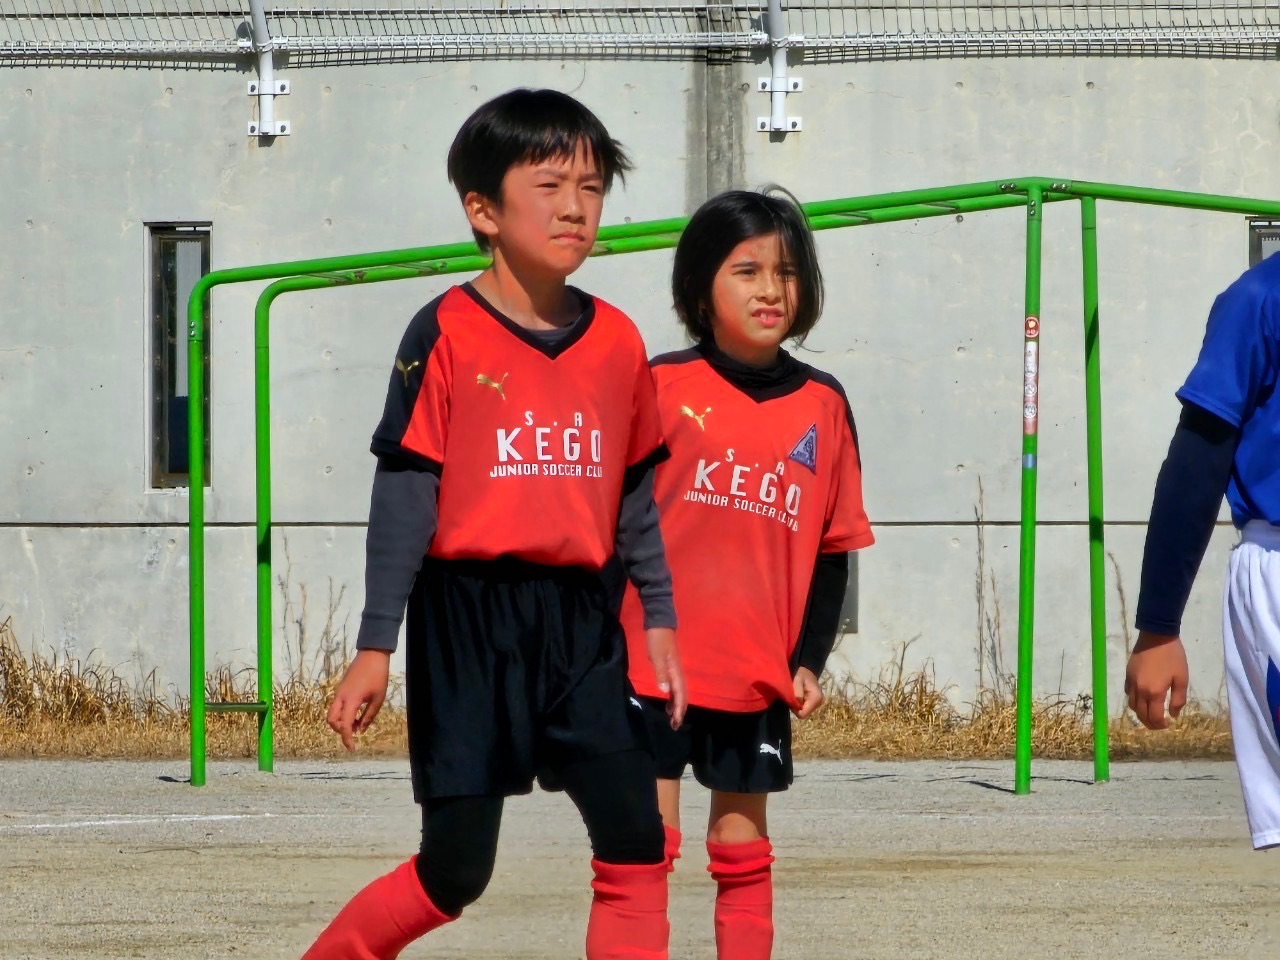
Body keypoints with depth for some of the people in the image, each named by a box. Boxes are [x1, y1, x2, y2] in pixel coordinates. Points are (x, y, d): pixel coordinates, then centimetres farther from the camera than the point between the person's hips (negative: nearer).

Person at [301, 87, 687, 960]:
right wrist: (376, 645, -8)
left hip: (580, 621, 4)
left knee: (637, 844, -6)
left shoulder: (618, 342, 7)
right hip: (469, 619, -4)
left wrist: (660, 619, 10)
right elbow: (405, 492, -7)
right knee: (458, 868, -1)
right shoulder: (448, 334, -7)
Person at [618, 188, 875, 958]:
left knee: (743, 850, 10)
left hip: (759, 674, 3)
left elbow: (834, 546, 9)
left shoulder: (823, 405, 5)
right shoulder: (663, 387, -4)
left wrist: (811, 660, 3)